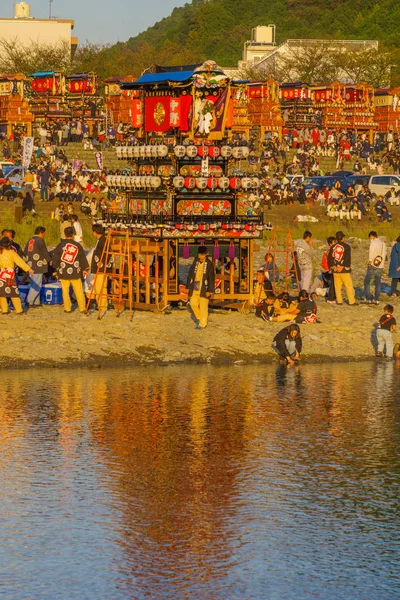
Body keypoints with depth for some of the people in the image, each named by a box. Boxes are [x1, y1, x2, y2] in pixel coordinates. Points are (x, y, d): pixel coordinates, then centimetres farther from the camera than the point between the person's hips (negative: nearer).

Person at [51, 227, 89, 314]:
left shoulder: (61, 245, -6)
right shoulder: (77, 245, -1)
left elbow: (55, 257, -4)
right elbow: (83, 258, 6)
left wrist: (57, 266, 13)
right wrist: (84, 269, 18)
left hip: (63, 272, -1)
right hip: (75, 272, 1)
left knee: (65, 291, 8)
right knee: (79, 291, 7)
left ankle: (67, 308, 8)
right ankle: (82, 308, 8)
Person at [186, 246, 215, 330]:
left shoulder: (209, 264, -6)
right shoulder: (195, 262, 6)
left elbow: (211, 278, -6)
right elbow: (190, 274, 11)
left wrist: (209, 290, -10)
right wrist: (189, 287, 8)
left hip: (204, 289, -5)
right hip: (195, 288, 5)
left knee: (203, 306, -2)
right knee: (193, 304, 5)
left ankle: (203, 324, 6)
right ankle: (200, 318, 26)